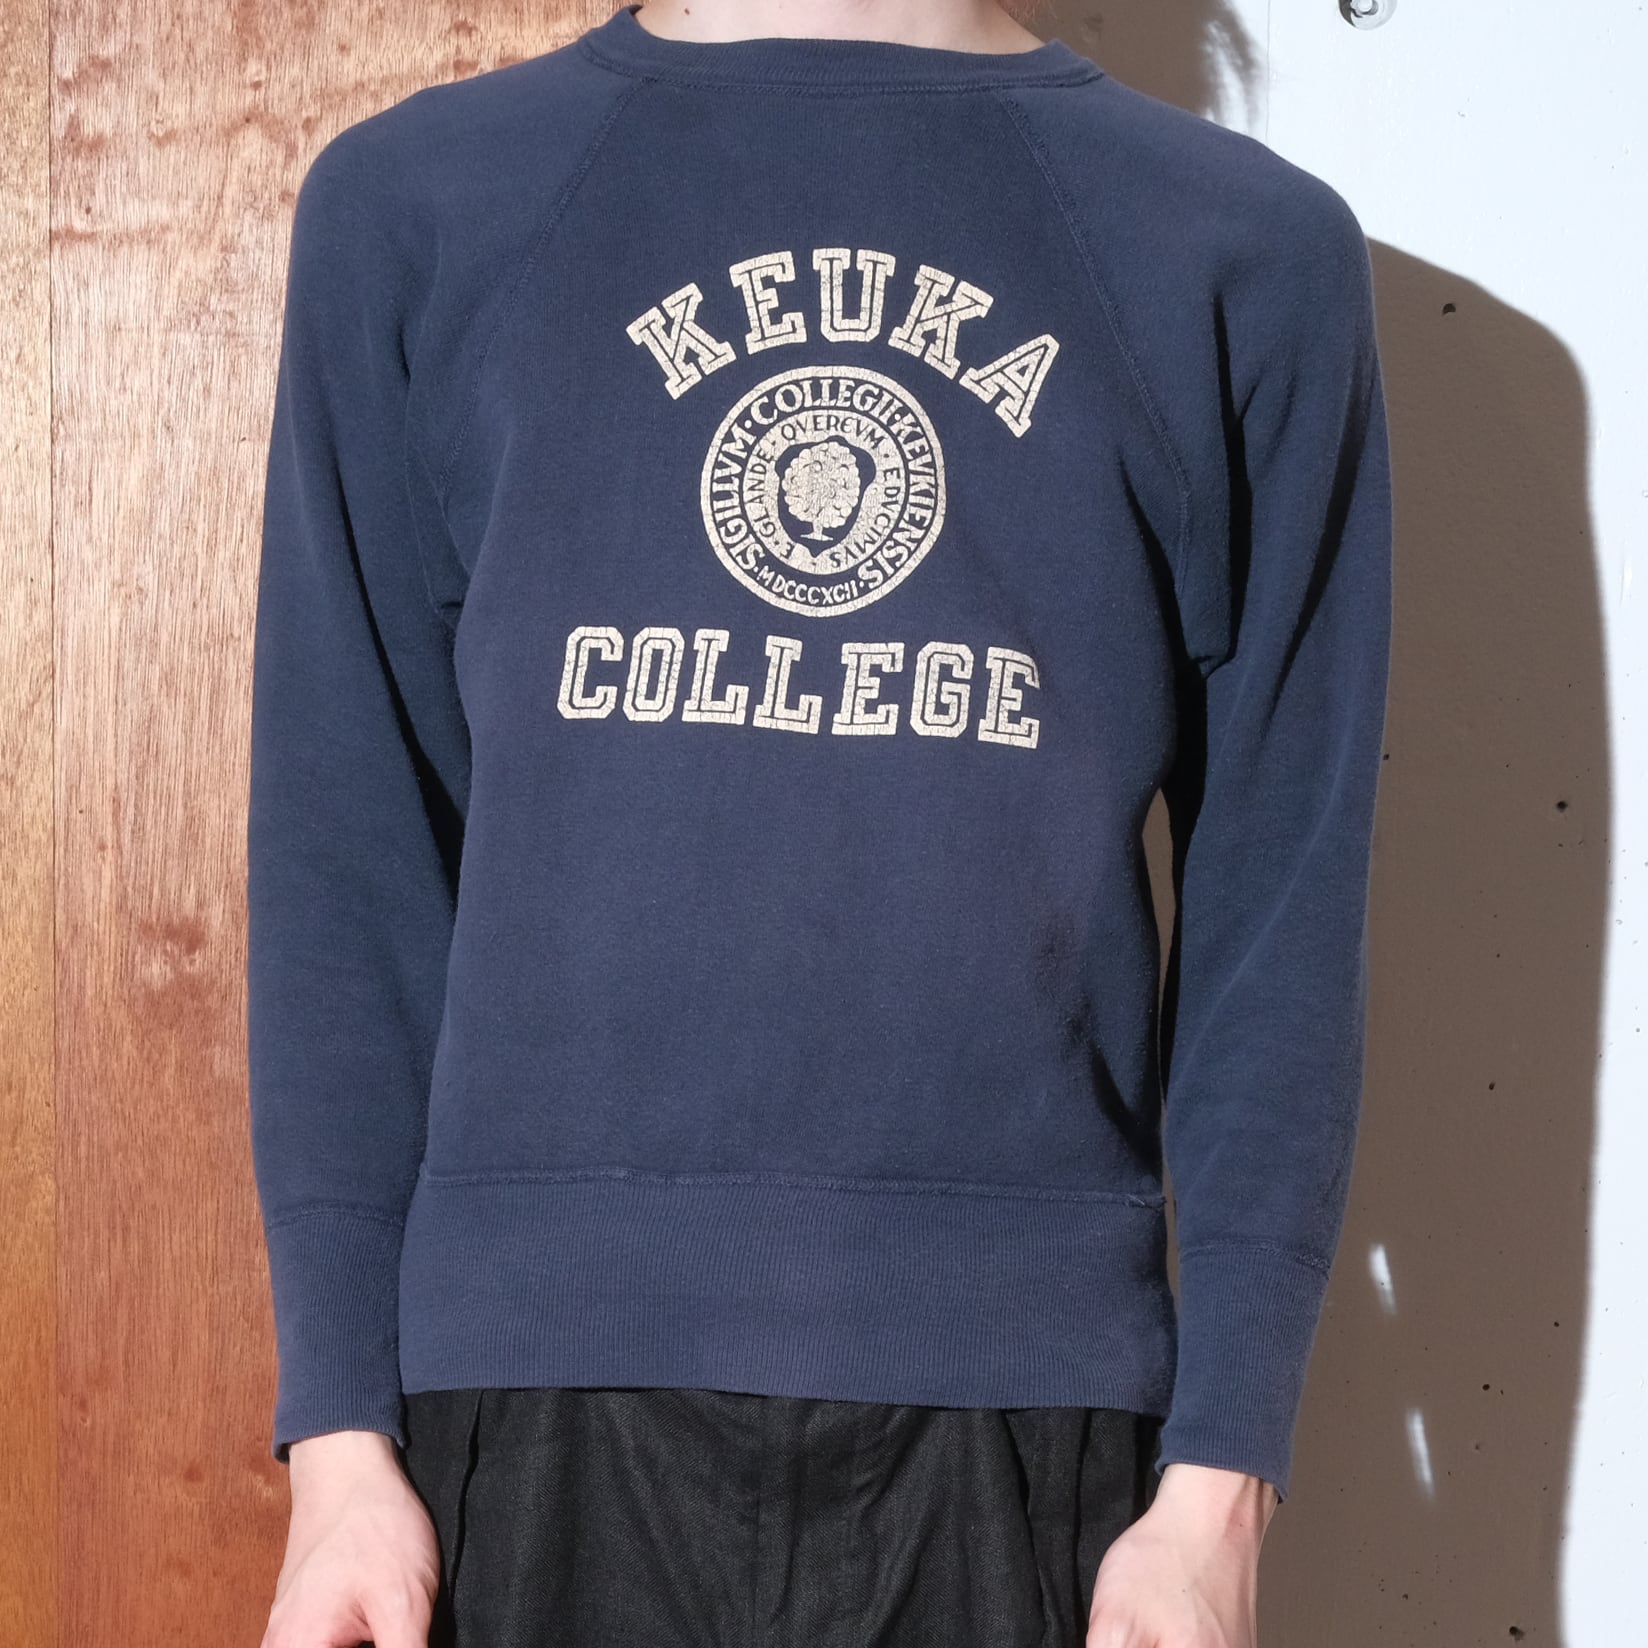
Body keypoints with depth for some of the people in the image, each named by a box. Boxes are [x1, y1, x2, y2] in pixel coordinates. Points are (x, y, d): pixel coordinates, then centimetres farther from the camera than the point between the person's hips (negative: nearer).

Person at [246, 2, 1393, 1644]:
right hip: (537, 1386, 0)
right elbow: (345, 844, 4)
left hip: (1024, 1387, 0)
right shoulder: (412, 204, 7)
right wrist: (340, 1429, -2)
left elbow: (1279, 891, 4)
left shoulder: (1253, 252, 5)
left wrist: (1223, 1472, -2)